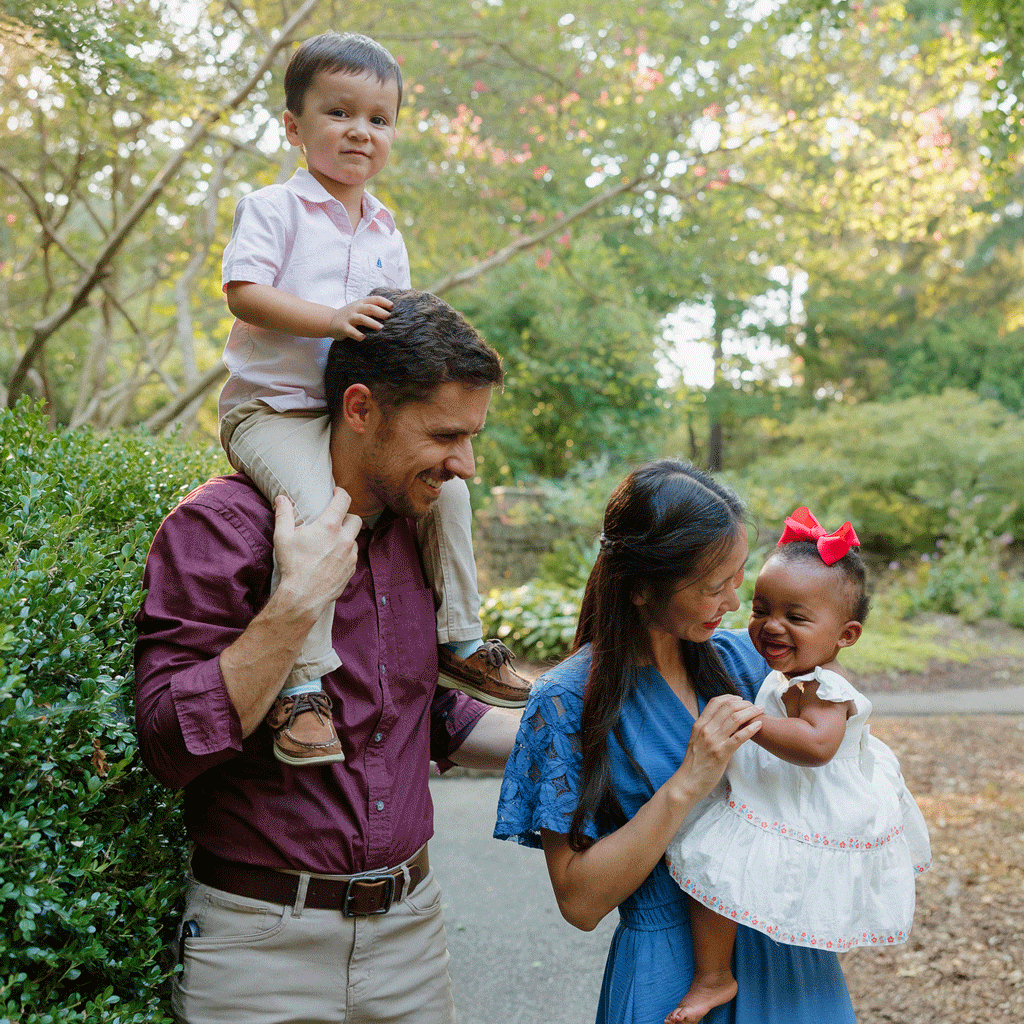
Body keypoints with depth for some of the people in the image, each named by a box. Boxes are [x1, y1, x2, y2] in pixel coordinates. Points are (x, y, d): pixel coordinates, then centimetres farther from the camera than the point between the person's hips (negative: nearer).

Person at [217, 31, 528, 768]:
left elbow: (396, 316, 22)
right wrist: (331, 319, -27)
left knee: (446, 483, -3)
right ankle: (301, 686, -24)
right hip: (273, 408, -7)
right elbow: (243, 292, -16)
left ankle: (459, 642, 11)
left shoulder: (385, 230, 15)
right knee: (314, 508, -31)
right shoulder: (274, 208, -5)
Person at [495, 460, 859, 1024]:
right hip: (672, 974, -5)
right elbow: (579, 902, -18)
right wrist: (686, 785, -27)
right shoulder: (568, 702, -17)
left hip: (781, 941, 5)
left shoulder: (741, 657, -3)